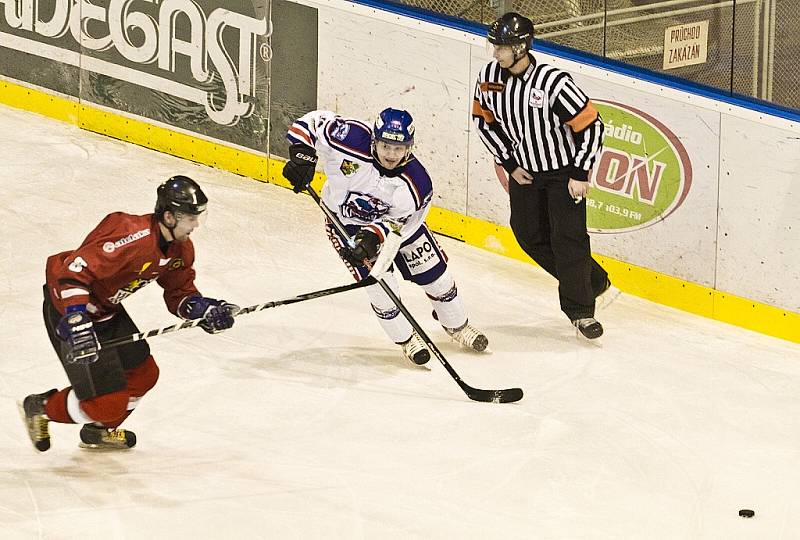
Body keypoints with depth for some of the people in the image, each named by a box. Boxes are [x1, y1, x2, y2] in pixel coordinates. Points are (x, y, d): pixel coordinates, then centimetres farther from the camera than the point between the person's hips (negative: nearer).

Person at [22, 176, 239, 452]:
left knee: (143, 374, 17)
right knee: (108, 400, -12)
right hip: (67, 308, -10)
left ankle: (98, 430, 41)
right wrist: (77, 322, -45)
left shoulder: (181, 248, -3)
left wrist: (204, 308, -12)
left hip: (108, 309, 10)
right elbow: (74, 271, -38)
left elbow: (180, 293, 10)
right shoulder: (132, 237, -33)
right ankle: (43, 408, 14)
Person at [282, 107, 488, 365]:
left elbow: (397, 226, -25)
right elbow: (313, 122, -27)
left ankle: (456, 324, 37)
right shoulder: (354, 141, -37)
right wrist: (302, 156, -39)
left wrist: (374, 236, -43)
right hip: (346, 221, -2)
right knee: (379, 283, -14)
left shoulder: (417, 185, -32)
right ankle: (405, 339, 10)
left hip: (394, 219, 2)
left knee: (434, 273, 8)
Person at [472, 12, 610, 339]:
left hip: (563, 170, -6)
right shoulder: (489, 78, -10)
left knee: (568, 236, -11)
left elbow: (591, 126, -21)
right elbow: (484, 121, 6)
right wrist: (509, 163, 1)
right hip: (524, 170, 6)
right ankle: (593, 281, 25)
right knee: (530, 236, 8)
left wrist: (580, 174, -19)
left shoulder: (553, 82, -27)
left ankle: (580, 311, -3)